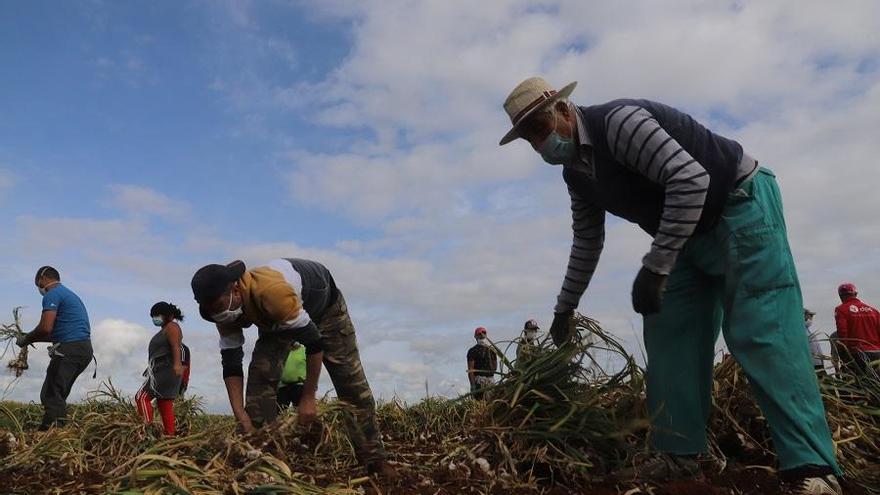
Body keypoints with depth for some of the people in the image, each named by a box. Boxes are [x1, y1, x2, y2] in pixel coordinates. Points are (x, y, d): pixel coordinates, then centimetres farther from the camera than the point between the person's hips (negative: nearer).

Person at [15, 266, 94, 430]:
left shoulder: (52, 294, -3)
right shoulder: (70, 294, 27)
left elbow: (45, 328, -14)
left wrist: (26, 339, 3)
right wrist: (32, 338, 26)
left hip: (70, 349, -10)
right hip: (85, 348, 10)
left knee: (51, 396, -10)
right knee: (58, 396, 13)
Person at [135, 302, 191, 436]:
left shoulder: (171, 327, -7)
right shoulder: (164, 330, 23)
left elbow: (176, 346, -23)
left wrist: (177, 364, -38)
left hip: (166, 370, -10)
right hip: (162, 371, 10)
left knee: (142, 397, -12)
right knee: (165, 403, 6)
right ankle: (170, 433, 5)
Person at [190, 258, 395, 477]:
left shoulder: (272, 291, -46)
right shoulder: (226, 309, -24)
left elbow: (314, 342, -38)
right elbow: (231, 365, -18)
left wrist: (308, 397, -30)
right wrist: (243, 419, -24)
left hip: (324, 303, -5)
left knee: (351, 383, -7)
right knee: (261, 375, -14)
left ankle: (374, 459, 3)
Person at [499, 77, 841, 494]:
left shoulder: (618, 121, -23)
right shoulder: (576, 172, 5)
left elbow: (690, 178, -32)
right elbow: (587, 242, 15)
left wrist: (655, 266, -32)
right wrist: (565, 307, 18)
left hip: (741, 201, -9)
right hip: (692, 233, 9)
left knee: (759, 330, -17)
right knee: (667, 332, 1)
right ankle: (679, 454, 5)